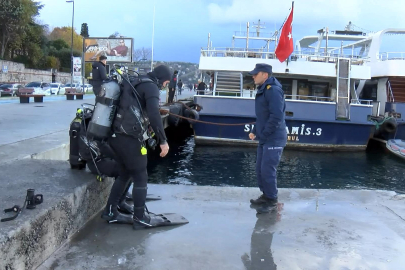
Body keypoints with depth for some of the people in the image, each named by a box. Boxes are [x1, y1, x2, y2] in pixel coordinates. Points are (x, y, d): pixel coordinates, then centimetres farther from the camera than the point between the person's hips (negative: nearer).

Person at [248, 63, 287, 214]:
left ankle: (271, 201, 7)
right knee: (260, 169, 15)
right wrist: (255, 131, 11)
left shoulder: (273, 90, -17)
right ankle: (266, 195, 29)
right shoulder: (262, 90, 14)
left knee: (268, 170, -6)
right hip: (264, 139, 10)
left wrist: (262, 134, -19)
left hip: (273, 139, -10)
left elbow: (276, 116, -24)